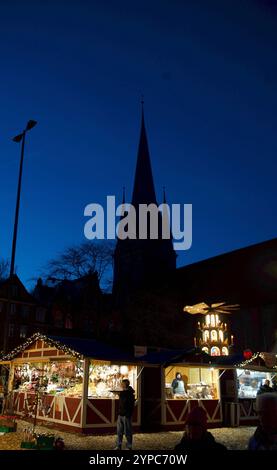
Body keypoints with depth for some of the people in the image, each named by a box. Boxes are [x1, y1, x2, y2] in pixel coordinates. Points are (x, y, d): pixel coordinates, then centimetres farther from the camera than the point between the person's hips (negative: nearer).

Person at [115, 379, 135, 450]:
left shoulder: (130, 394, -9)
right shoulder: (121, 393, 12)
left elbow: (131, 406, -14)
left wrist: (128, 415, -19)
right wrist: (119, 412, 14)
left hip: (126, 415, -7)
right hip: (120, 415, 7)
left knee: (127, 432, 0)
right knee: (119, 431, 8)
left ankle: (129, 447, 9)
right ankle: (118, 446, 14)